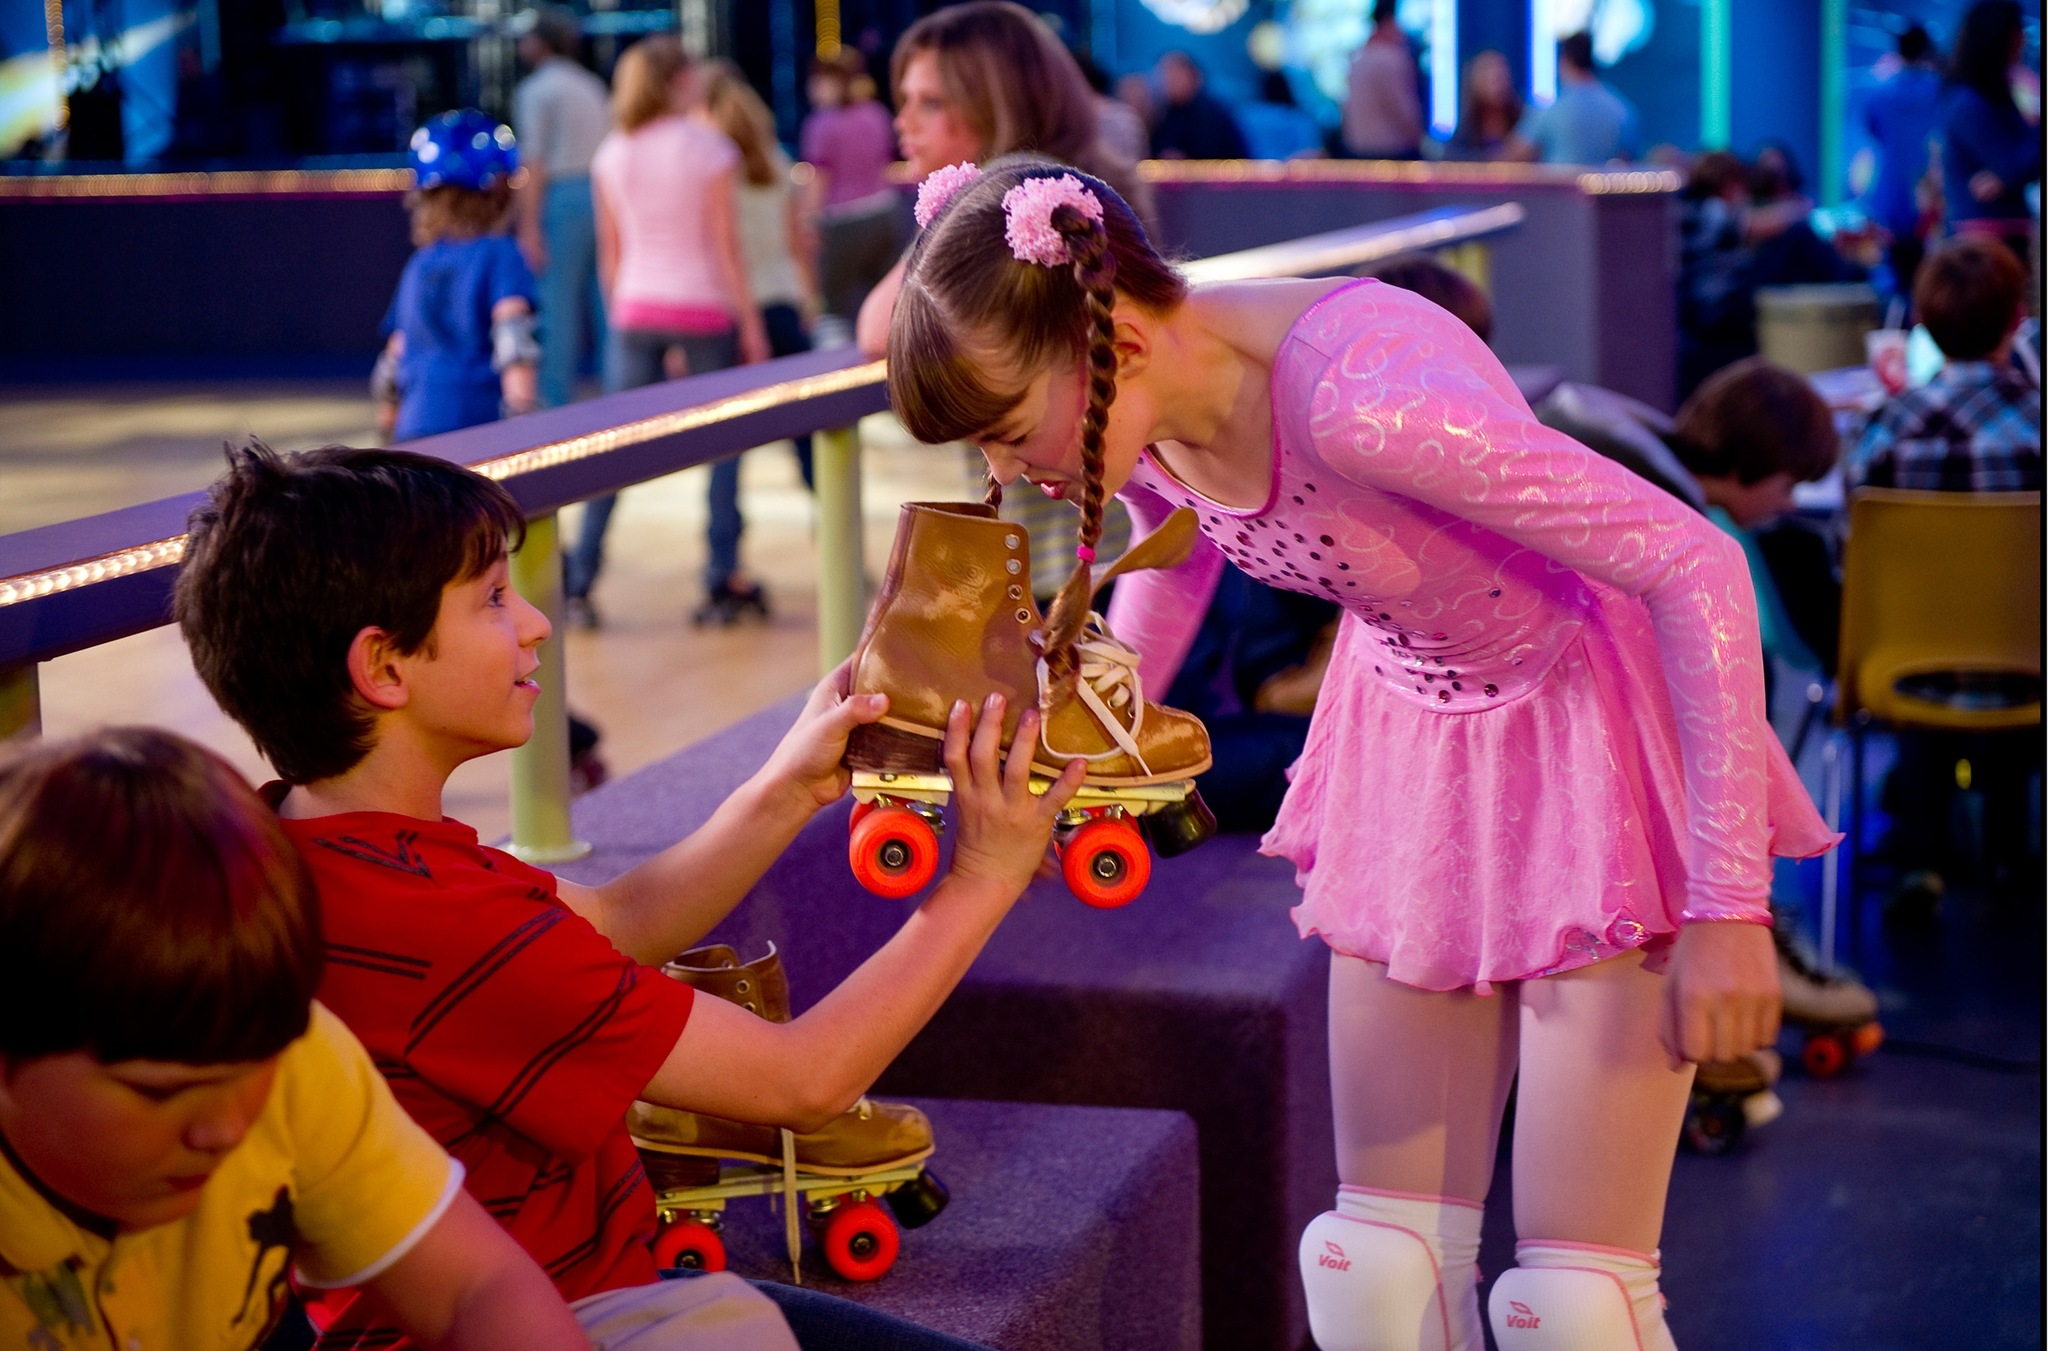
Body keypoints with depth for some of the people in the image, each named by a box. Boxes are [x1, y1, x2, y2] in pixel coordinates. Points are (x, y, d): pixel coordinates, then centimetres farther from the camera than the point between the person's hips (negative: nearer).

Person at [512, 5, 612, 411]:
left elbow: (534, 164, -11)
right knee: (604, 301, 8)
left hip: (561, 197, -7)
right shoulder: (593, 86, 17)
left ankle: (556, 398, -7)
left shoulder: (535, 90, -4)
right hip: (603, 197, 7)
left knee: (557, 305, -6)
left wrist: (529, 228, -12)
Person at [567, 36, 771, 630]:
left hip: (637, 312, 4)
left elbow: (611, 253, 8)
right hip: (704, 311, -3)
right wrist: (751, 323, -3)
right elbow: (725, 247, -8)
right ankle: (722, 582, 4)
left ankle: (578, 584, 2)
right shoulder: (708, 148, -7)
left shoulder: (612, 156, 5)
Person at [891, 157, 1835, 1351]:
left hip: (1586, 727, -6)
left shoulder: (1360, 397, -36)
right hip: (1406, 731, 7)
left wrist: (1727, 905, -29)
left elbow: (1697, 566, -31)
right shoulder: (1136, 414, -12)